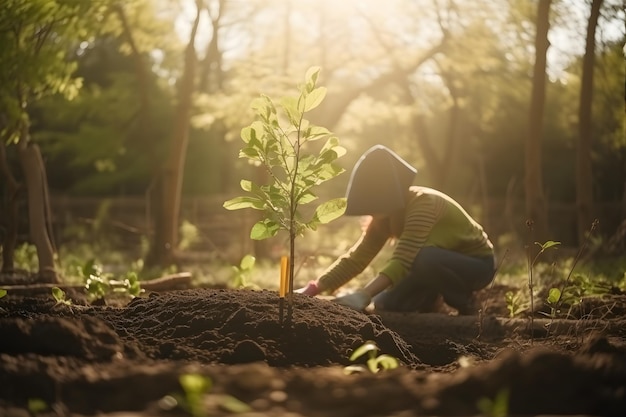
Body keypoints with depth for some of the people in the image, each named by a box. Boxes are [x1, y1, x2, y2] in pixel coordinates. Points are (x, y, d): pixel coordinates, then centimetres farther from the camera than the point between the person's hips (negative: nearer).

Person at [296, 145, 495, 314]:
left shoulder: (423, 204, -32)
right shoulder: (385, 214, -7)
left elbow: (403, 260, -43)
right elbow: (356, 258, -11)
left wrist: (364, 295, -55)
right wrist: (311, 290, -22)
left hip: (476, 263, -7)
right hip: (442, 262, 7)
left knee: (425, 259, -37)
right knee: (385, 304, -9)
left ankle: (465, 306, -12)